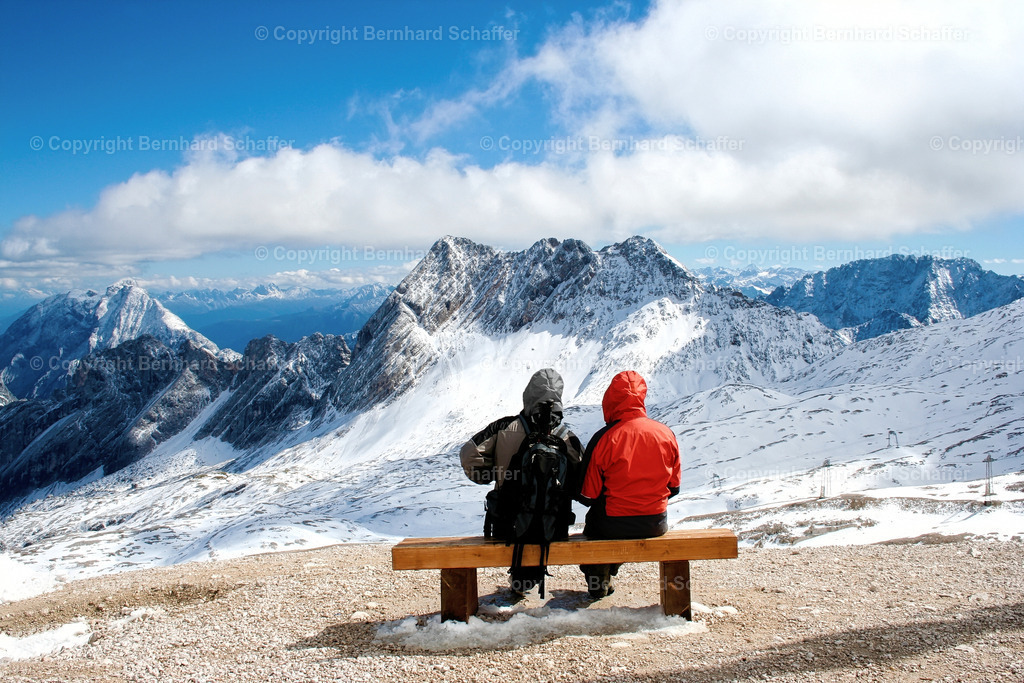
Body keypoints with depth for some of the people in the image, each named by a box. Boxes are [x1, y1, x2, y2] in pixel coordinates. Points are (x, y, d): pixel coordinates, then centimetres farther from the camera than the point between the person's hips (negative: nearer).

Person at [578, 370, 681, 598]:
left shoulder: (603, 439, -16)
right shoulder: (666, 434, -4)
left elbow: (588, 496, -9)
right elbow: (673, 487, 7)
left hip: (614, 527, -4)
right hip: (656, 525, 4)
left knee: (593, 519, 30)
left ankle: (597, 579, 38)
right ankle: (606, 576, 41)